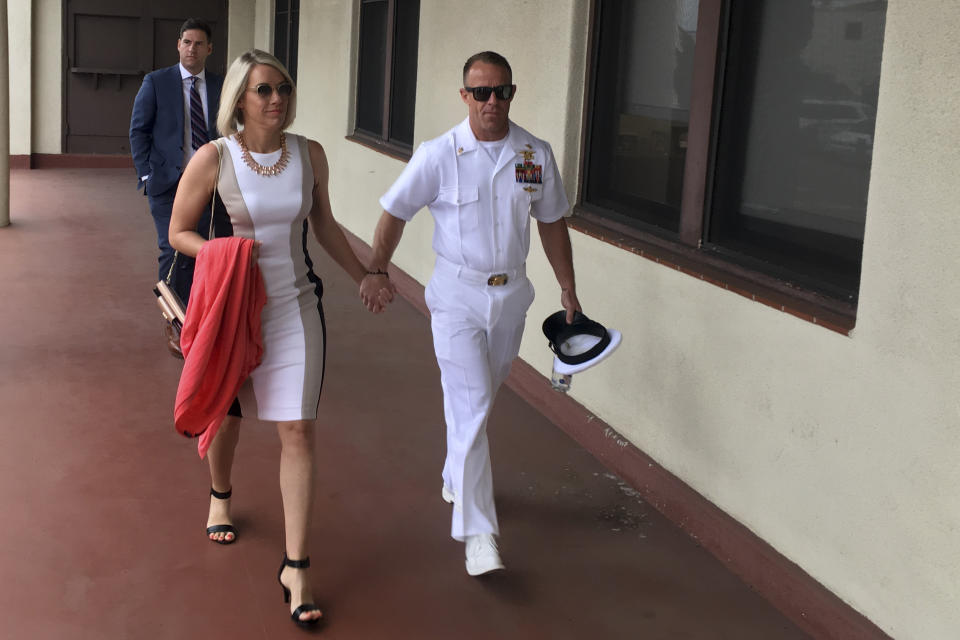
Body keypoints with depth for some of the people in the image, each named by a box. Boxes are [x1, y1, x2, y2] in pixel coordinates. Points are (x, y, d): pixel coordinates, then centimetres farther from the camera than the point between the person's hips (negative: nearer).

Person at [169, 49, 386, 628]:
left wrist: (363, 276, 17)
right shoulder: (213, 158, -11)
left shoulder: (309, 154, -2)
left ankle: (296, 568, 2)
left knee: (299, 432, -5)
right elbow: (179, 232, -2)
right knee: (226, 417, 18)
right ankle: (221, 495, 52)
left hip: (296, 308, 1)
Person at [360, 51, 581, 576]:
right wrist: (374, 273, -1)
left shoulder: (535, 154, -2)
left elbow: (551, 222, 10)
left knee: (480, 399, 19)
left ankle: (455, 478, 44)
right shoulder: (439, 155, -12)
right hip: (457, 296, -4)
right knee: (470, 408, -9)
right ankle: (478, 532, -6)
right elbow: (395, 212, -1)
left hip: (510, 296, 4)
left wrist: (568, 288, 11)